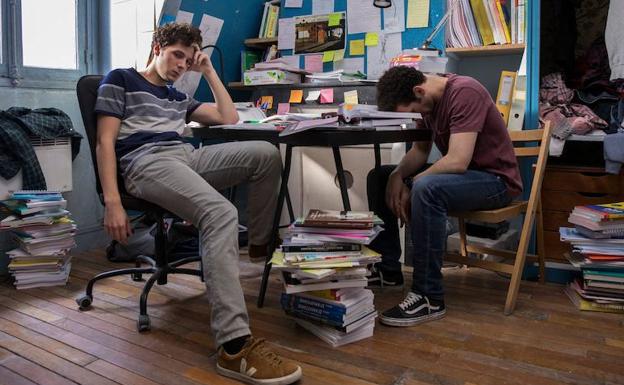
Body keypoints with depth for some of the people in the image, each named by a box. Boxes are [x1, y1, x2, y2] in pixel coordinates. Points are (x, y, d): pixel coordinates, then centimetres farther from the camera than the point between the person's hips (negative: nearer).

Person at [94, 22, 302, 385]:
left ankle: (261, 246, 2)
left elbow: (229, 118, 26)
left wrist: (209, 71, 25)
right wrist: (112, 201, -13)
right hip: (147, 162, -7)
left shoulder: (178, 98, 32)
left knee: (266, 153, -13)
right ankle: (235, 347, -43)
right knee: (221, 214, -35)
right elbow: (105, 142, 1)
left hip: (187, 157, 7)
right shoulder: (120, 80, 13)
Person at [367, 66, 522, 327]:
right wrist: (398, 175, -11)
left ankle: (429, 298, -27)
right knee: (379, 177, 7)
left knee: (426, 189, -38)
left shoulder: (465, 93, -23)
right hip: (457, 173, 9)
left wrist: (409, 187, -21)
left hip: (494, 179, -9)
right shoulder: (428, 99, 4)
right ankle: (387, 268, 11)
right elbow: (420, 149, 8)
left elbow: (458, 161, -31)